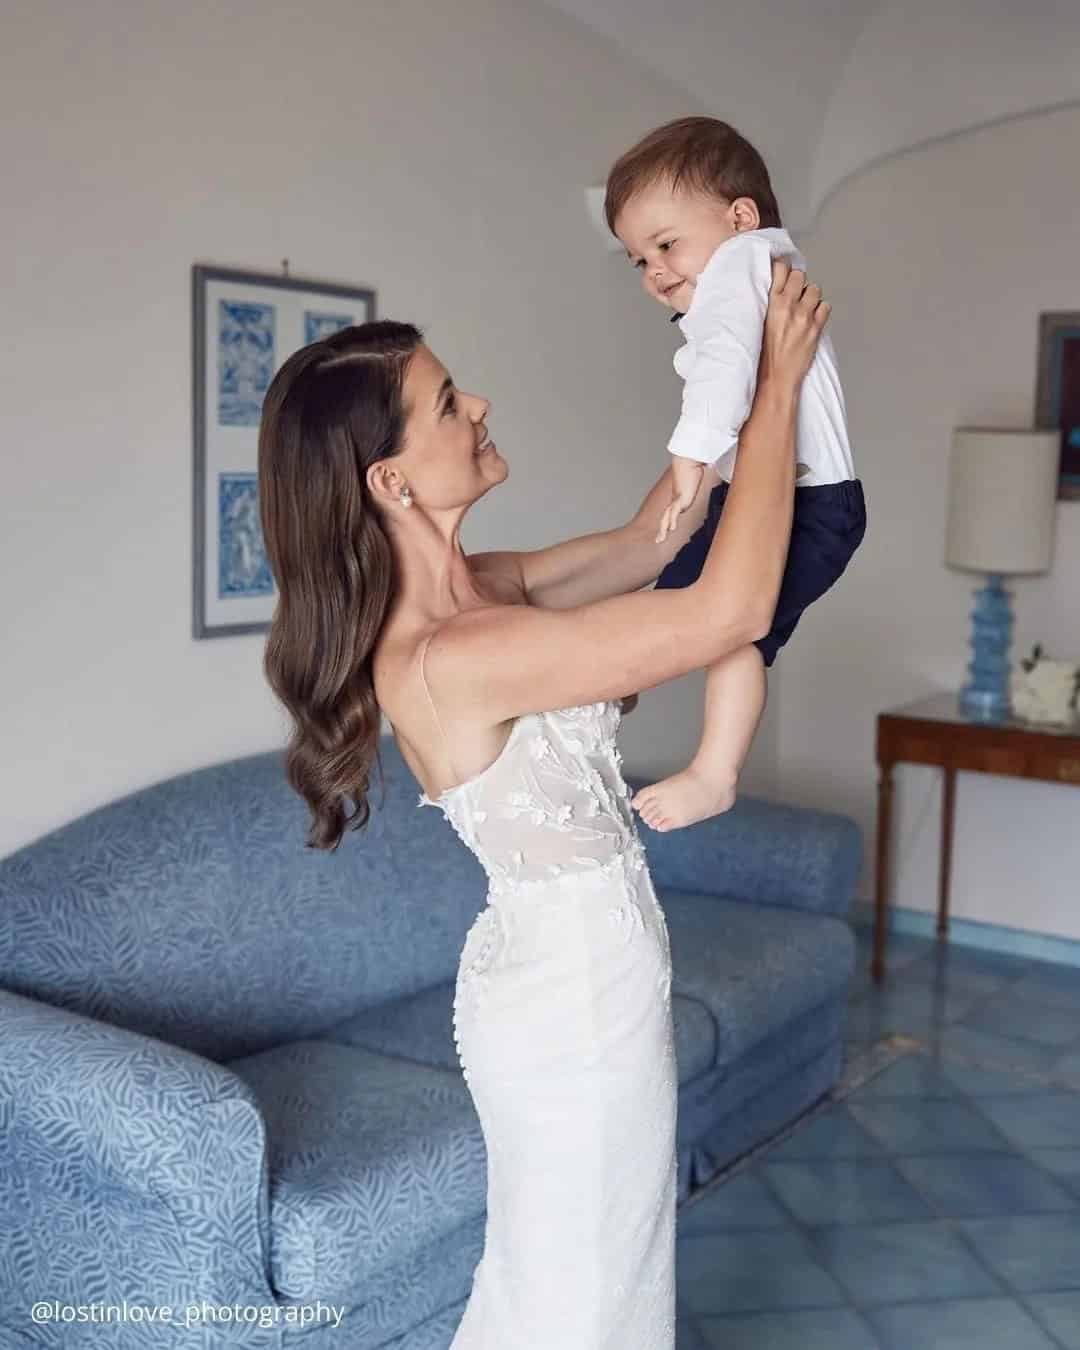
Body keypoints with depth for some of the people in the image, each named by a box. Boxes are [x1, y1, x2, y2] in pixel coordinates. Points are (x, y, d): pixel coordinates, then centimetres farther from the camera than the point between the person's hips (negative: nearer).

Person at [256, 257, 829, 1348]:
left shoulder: (474, 592, -2)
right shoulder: (447, 660, -30)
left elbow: (646, 542, 10)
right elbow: (733, 609, -31)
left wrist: (746, 378, 4)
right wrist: (779, 385, -22)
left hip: (572, 979, 8)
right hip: (577, 1002, -8)